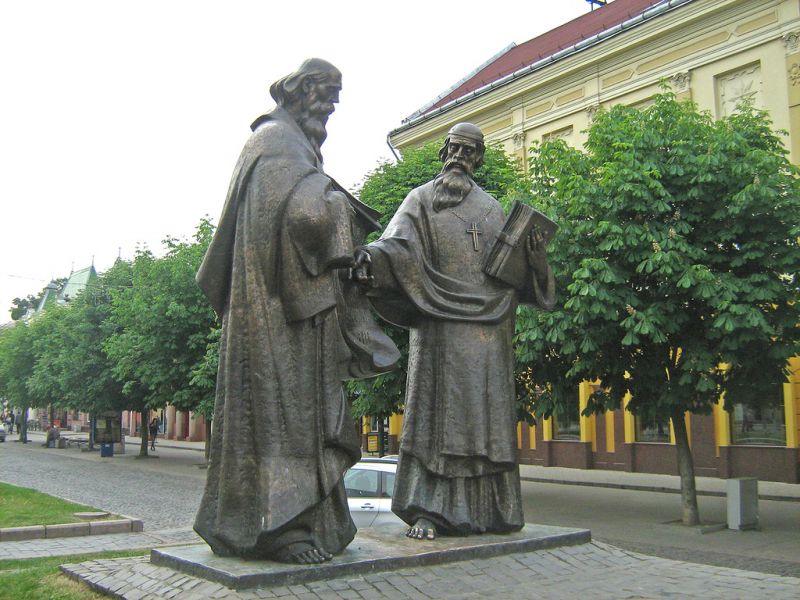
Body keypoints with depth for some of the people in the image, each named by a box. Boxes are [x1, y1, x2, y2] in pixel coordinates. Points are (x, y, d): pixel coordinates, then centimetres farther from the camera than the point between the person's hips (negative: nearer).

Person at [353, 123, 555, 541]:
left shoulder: (491, 208, 21)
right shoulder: (421, 200, 8)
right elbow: (396, 243, -10)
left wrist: (534, 255, -2)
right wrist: (370, 258, -31)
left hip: (488, 326, 4)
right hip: (441, 324, -4)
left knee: (487, 411, 3)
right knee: (437, 408, -9)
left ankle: (486, 508, 10)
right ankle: (425, 512, -7)